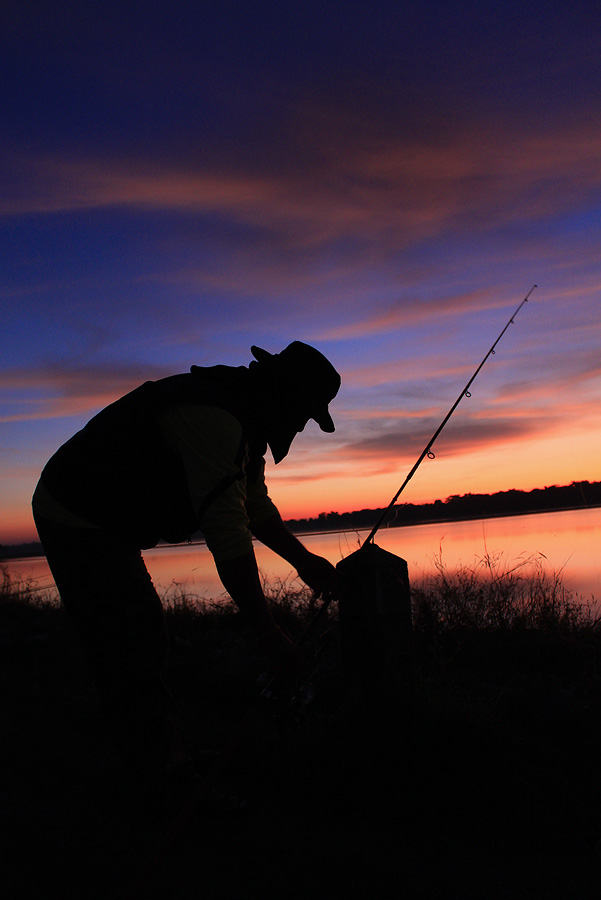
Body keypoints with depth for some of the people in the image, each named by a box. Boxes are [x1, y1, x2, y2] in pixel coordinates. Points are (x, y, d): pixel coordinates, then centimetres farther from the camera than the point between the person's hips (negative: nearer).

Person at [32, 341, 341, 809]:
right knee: (132, 654, -6)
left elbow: (254, 503, 15)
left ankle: (168, 756, 30)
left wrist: (304, 560, 8)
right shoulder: (212, 418, -28)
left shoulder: (240, 416, 6)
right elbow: (229, 539, -31)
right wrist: (271, 636, -26)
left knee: (146, 643, 17)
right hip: (80, 523, -11)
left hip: (103, 523, 11)